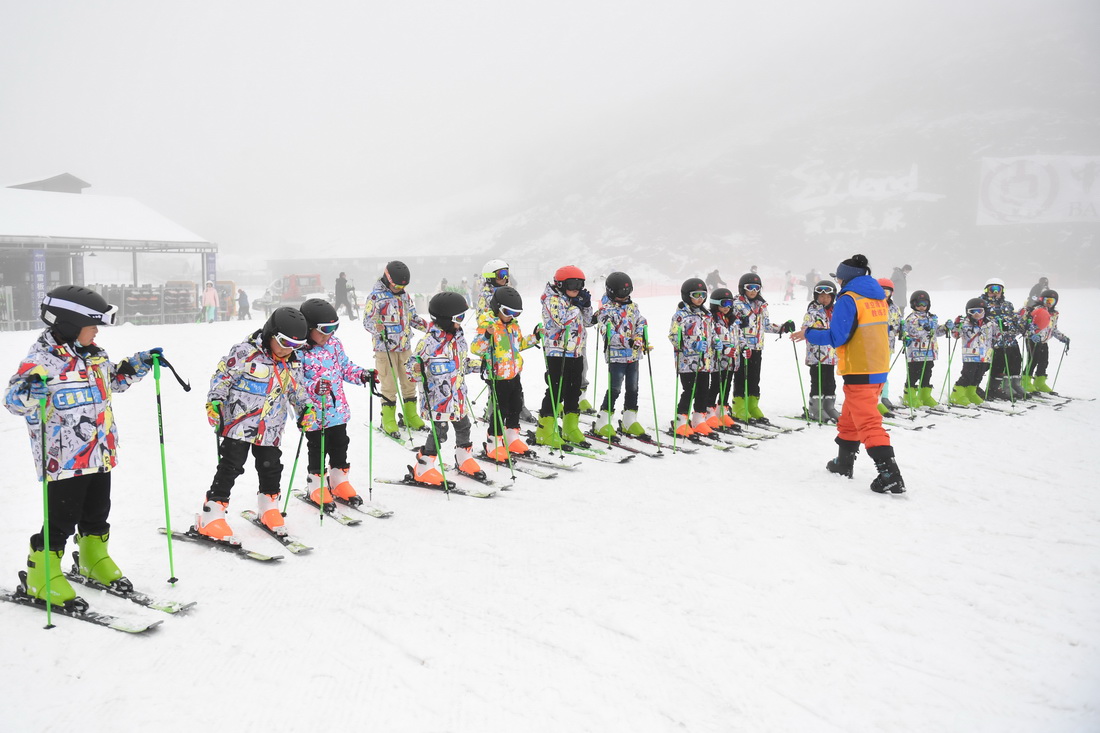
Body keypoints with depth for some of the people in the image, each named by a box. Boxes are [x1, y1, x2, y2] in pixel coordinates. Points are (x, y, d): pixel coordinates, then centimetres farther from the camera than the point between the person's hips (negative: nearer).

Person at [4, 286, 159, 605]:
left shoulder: (93, 355, 9)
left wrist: (140, 363, 17)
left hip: (100, 455, 8)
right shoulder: (42, 360, -16)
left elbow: (114, 378, 27)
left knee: (97, 513, 20)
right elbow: (14, 400, -24)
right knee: (62, 519, 0)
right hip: (64, 459, -8)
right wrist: (30, 391, -45)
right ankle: (42, 577, 17)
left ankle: (94, 560, 40)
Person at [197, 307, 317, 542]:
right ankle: (211, 516, 4)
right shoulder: (245, 352, -12)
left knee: (271, 468, 11)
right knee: (230, 468, -4)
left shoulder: (293, 363, 6)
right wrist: (214, 402, -13)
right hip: (238, 424, -5)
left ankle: (269, 508, 33)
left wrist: (306, 408, 6)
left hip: (270, 430, 5)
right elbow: (222, 376, -7)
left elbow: (297, 390, 19)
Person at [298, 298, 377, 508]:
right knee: (317, 450, 8)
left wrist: (362, 375, -3)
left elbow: (345, 366, 12)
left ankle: (340, 483, 31)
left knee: (340, 447, 16)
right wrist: (314, 387, -38)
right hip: (314, 413, -6)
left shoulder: (333, 343, 2)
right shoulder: (298, 351, -18)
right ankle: (316, 487, 24)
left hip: (338, 410, 6)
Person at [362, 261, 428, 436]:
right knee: (389, 385, -3)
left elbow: (412, 316, 21)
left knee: (410, 381, 11)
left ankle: (410, 415, 23)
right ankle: (388, 420, 8)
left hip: (405, 346, 6)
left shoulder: (404, 295, 11)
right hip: (385, 348, -6)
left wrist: (424, 326, 6)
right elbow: (367, 320, -11)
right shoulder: (376, 296, -8)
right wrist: (377, 327, -31)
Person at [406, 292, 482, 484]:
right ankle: (424, 467, 9)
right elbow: (412, 365, -15)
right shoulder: (429, 340, -17)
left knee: (463, 426, 17)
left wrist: (480, 365, 13)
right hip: (437, 397, -8)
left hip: (458, 395, 8)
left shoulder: (458, 337, 9)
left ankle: (464, 460, 36)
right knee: (439, 431, -5)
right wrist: (417, 373, -34)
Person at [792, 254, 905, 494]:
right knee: (849, 418, 21)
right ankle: (844, 462, 34)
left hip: (859, 371, -9)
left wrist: (808, 334, -3)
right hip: (879, 368, 9)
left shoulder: (848, 299, -13)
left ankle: (890, 474, -17)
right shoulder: (878, 298, 12)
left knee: (867, 422, -10)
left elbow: (836, 337, -17)